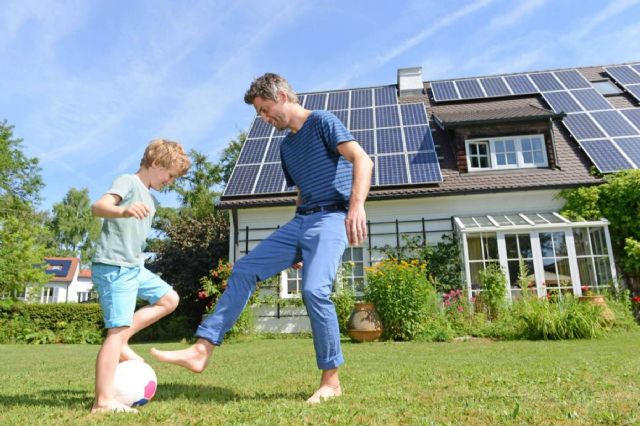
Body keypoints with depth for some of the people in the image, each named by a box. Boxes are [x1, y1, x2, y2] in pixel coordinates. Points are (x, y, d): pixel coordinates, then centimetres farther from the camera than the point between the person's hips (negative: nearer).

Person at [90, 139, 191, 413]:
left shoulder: (151, 199, 18)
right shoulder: (128, 182, -7)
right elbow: (98, 207, -25)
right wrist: (124, 211, -44)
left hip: (134, 267, 9)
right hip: (113, 267, -9)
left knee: (169, 299, 12)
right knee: (117, 329, -11)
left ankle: (121, 341, 9)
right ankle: (103, 402, -6)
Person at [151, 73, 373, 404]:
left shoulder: (323, 122, -2)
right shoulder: (286, 146, 21)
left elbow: (362, 160, -16)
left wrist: (357, 206, -33)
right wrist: (296, 247, 23)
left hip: (331, 218, -8)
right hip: (299, 221, 8)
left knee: (314, 290, -25)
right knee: (244, 270, -1)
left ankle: (331, 380, -8)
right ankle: (201, 349, 2)